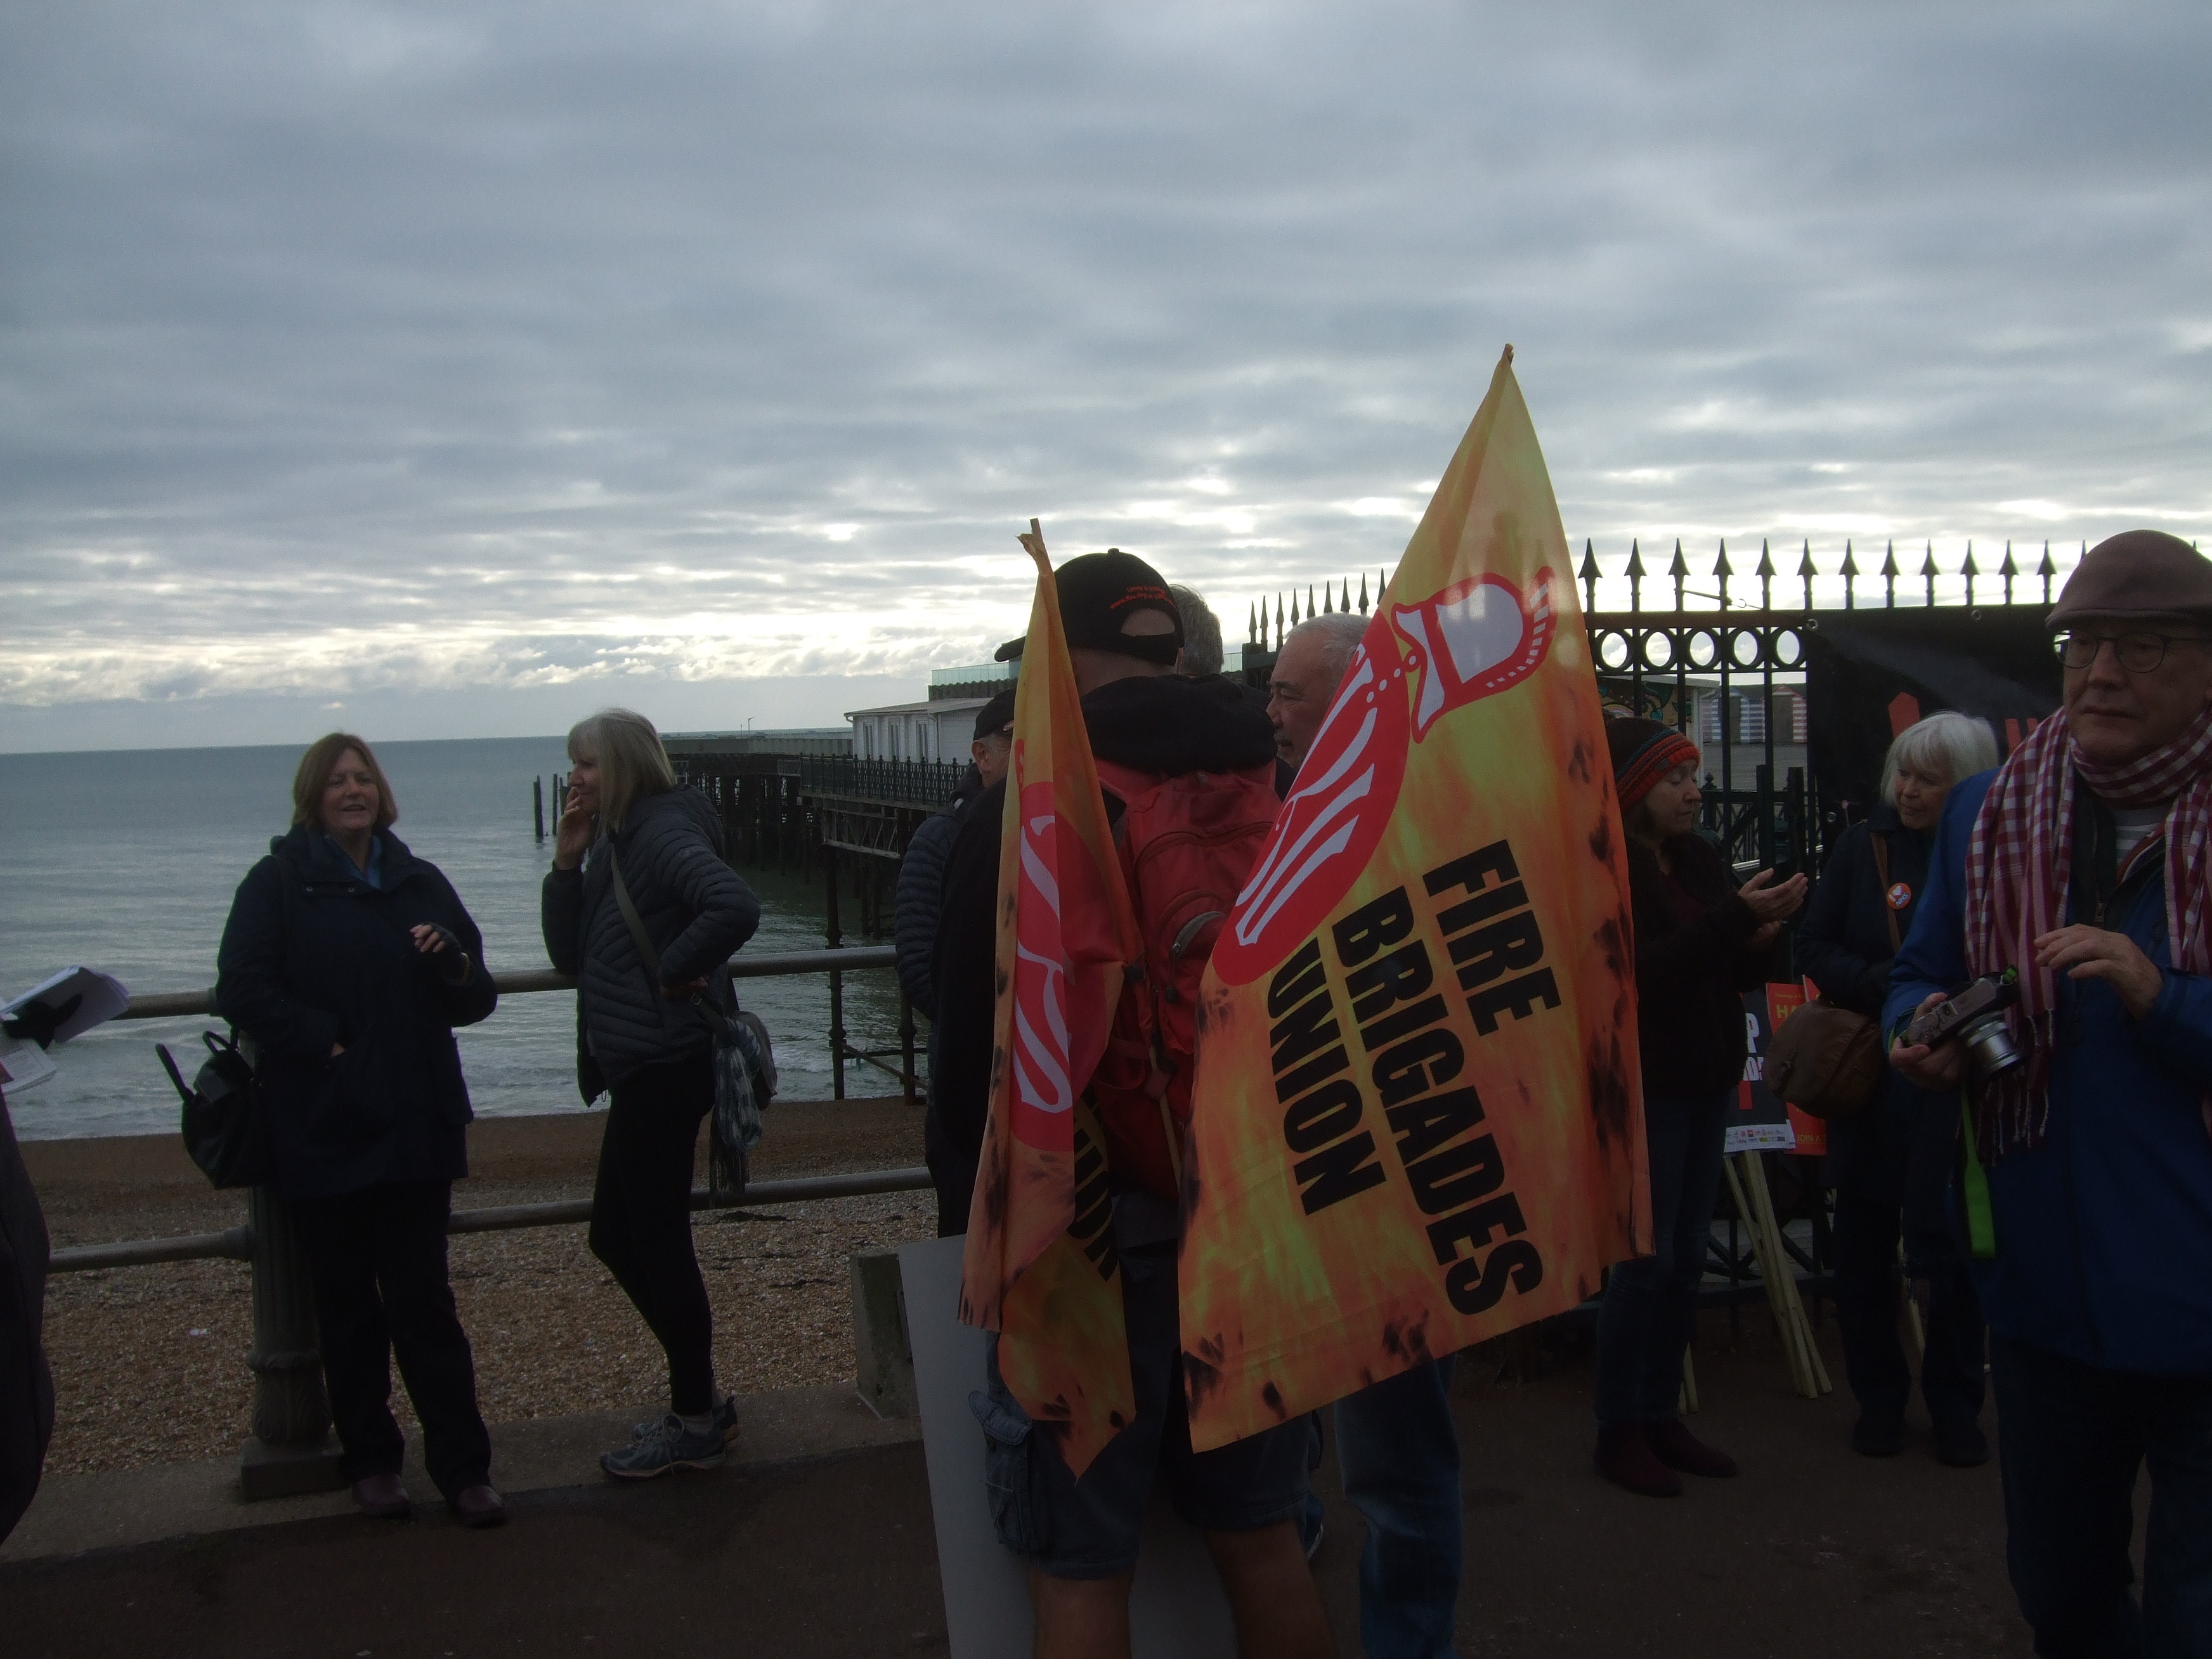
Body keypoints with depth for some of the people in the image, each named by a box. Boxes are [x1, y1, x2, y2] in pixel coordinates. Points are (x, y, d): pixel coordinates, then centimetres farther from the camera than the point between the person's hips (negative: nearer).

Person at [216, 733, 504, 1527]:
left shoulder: (420, 883, 11)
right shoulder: (278, 882, 1)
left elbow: (476, 1001, 12)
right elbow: (242, 988, -10)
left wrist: (453, 963, -9)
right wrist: (326, 1041, -17)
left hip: (415, 1126, 2)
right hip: (321, 1131, -2)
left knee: (423, 1298, 1)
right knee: (348, 1304, 8)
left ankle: (462, 1466, 5)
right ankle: (369, 1459, 21)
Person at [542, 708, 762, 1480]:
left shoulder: (665, 832, -15)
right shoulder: (614, 841, 14)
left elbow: (735, 907, -32)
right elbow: (570, 954, 11)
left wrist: (674, 970, -20)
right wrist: (567, 863, 1)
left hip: (664, 1064, -10)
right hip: (640, 1067, 10)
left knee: (656, 1241, -1)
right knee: (618, 1236, 16)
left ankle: (695, 1422, 13)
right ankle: (700, 1401, 26)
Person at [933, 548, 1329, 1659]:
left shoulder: (1017, 812, -12)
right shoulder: (1273, 791, 1)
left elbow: (970, 1035, -8)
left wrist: (990, 1147, 13)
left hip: (1092, 1231, -5)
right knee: (1261, 1540, 19)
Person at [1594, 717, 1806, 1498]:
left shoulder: (1700, 861, 10)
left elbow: (1731, 971, 12)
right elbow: (1639, 968, -21)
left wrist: (1765, 933, -8)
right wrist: (1734, 919, -24)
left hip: (1706, 1080, 7)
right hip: (1644, 1083, -7)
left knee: (1688, 1256, 10)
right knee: (1647, 1257, -4)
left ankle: (1660, 1415, 20)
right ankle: (1618, 1430, 7)